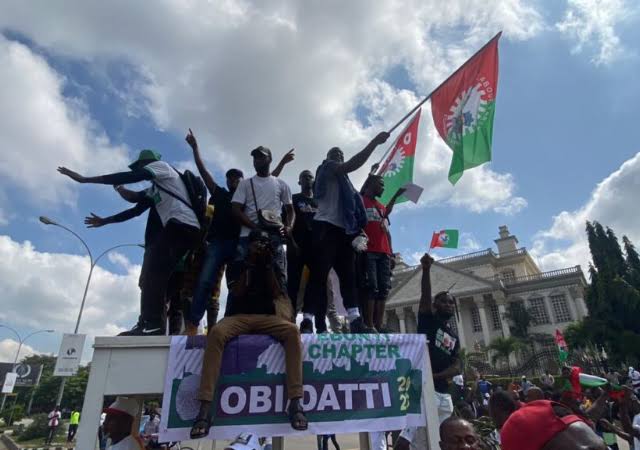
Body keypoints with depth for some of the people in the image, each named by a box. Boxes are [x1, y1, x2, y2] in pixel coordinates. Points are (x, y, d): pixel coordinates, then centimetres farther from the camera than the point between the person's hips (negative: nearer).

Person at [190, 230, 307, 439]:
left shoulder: (273, 268, 17)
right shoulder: (237, 265, 14)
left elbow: (278, 296, 3)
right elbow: (236, 294, -1)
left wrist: (268, 266, -2)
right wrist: (249, 265, -4)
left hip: (266, 317, 1)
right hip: (239, 316, -1)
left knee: (292, 331, -31)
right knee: (216, 332, -35)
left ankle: (295, 402, -33)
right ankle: (205, 408, -35)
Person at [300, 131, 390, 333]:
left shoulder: (341, 178, 31)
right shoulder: (327, 167, 8)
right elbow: (352, 165, -12)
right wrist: (375, 141, -12)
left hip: (343, 230, 9)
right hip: (326, 227, -9)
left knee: (348, 275, -2)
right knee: (319, 275, -14)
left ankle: (355, 320, -6)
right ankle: (307, 320, -16)